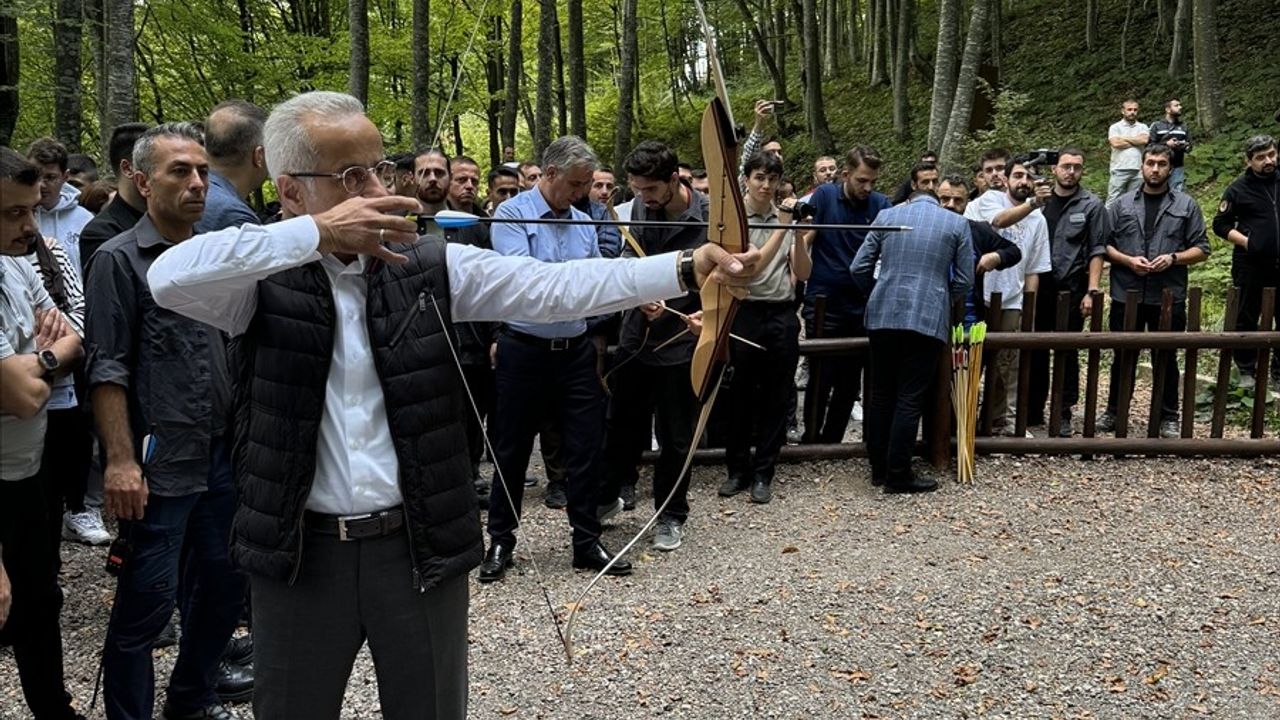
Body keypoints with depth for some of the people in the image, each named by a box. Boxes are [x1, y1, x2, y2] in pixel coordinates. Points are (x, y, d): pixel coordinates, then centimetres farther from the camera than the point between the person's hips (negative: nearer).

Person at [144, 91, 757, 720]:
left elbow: (555, 286, -9)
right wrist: (317, 234, -27)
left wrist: (686, 267, -20)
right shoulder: (262, 278, -4)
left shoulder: (432, 267, 0)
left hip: (419, 547, 1)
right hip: (300, 554, -1)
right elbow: (169, 278, -23)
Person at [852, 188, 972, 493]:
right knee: (909, 398, 1)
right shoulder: (957, 223, 5)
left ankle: (878, 468, 19)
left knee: (881, 394, 12)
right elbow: (964, 280, 5)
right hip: (928, 318, -2)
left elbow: (859, 268, 6)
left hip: (882, 315, 2)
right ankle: (898, 475, 4)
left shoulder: (886, 216, 8)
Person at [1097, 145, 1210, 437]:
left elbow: (1201, 249, 4)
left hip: (1169, 297, -1)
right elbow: (1105, 245, 5)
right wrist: (1128, 260, -11)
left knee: (1166, 359, 8)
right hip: (1126, 295, 1)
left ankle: (1168, 418, 18)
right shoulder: (1123, 205, 7)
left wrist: (1173, 258, -13)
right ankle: (1114, 411, 22)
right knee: (1123, 357, 10)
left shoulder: (1186, 205, 5)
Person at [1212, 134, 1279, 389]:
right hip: (1250, 266, -3)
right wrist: (1246, 241, -11)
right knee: (1246, 320, 7)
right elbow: (1220, 225, 0)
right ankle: (1247, 371, 18)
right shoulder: (1239, 189, -3)